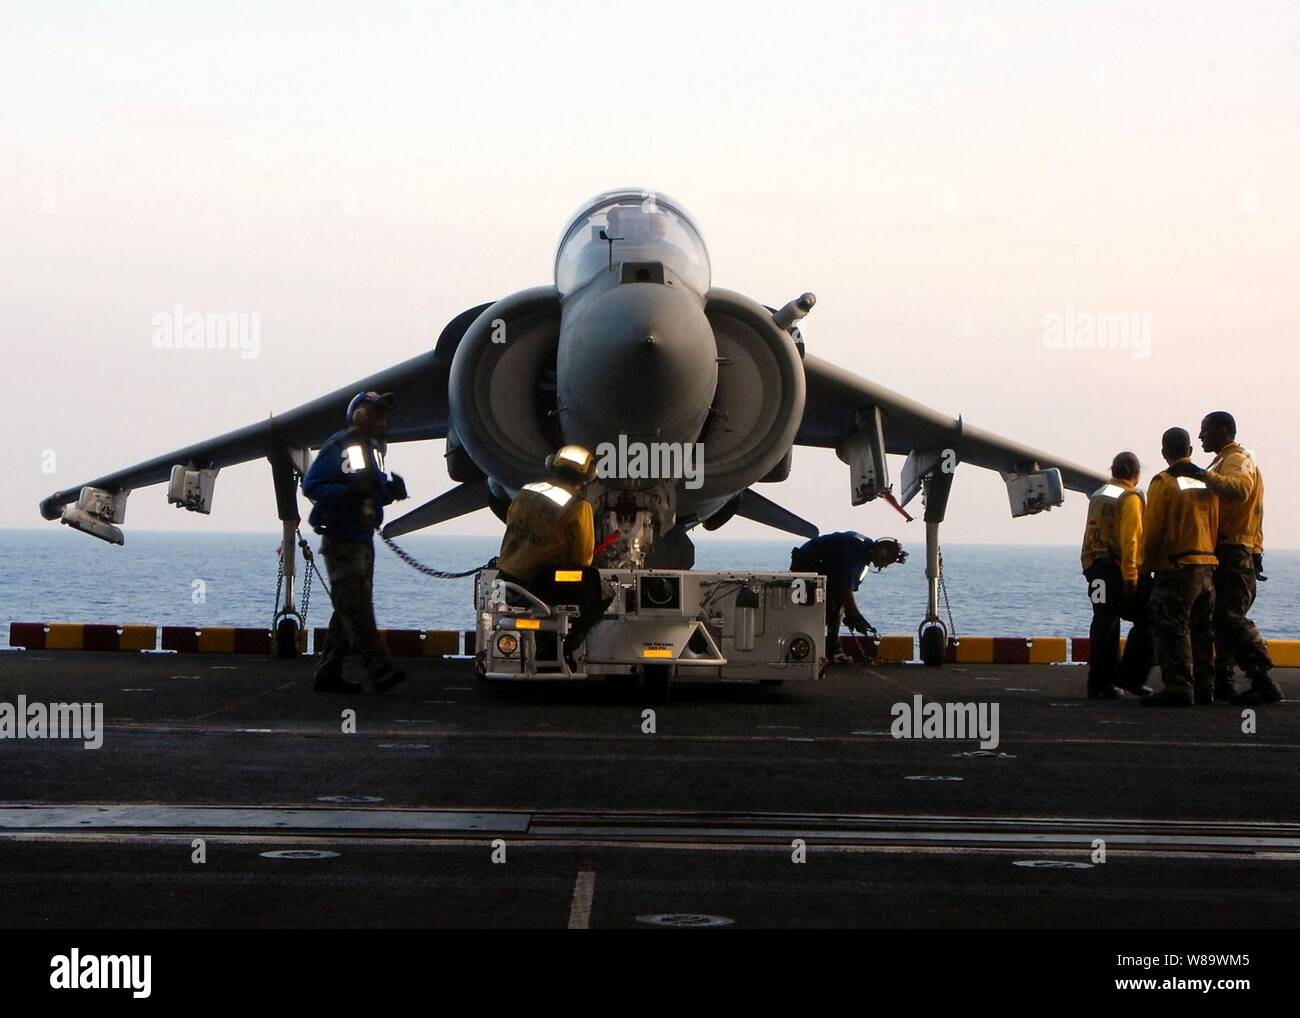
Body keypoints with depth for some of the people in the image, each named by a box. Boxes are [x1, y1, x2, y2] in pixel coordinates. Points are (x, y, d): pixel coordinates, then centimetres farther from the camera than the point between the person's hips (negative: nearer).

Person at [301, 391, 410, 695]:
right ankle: (380, 672, -19)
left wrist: (390, 490, 2)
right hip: (340, 541, -10)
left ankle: (328, 673, 15)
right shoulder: (337, 447, -10)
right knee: (356, 606, -13)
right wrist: (346, 492, -27)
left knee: (349, 611, 10)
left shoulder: (374, 449, 17)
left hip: (363, 539, 10)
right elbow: (310, 485, -14)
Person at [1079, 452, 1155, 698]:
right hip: (1119, 570, -8)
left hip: (1095, 568, 8)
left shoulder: (1097, 497, 17)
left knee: (1103, 625, 8)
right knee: (1146, 622, 2)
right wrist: (1130, 576, -19)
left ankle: (1100, 683, 6)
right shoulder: (1130, 498, -8)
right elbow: (1130, 539, -16)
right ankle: (1130, 676, -3)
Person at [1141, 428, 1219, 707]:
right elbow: (1215, 525, 12)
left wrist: (1147, 564, 1)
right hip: (1207, 567, 7)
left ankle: (1178, 688, -13)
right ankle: (1203, 689, 17)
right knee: (1201, 632, 14)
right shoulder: (1207, 482, 9)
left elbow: (1152, 530, -10)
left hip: (1175, 569, -7)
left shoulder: (1163, 482, -9)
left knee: (1172, 631, -6)